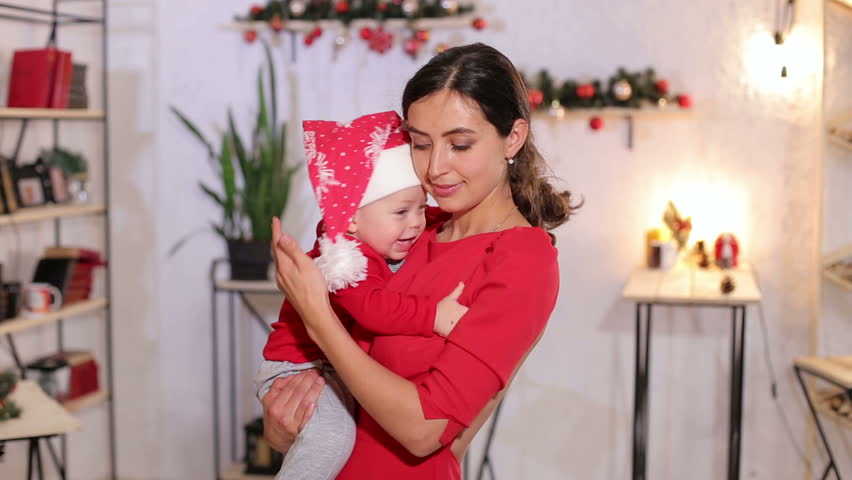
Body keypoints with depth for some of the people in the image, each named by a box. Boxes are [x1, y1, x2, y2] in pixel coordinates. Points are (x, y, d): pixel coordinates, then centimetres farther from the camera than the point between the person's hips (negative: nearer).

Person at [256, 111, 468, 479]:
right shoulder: (346, 259, -28)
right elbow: (373, 307, -43)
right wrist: (433, 316, -46)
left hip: (343, 368, 10)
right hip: (300, 367, -10)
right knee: (332, 435, -31)